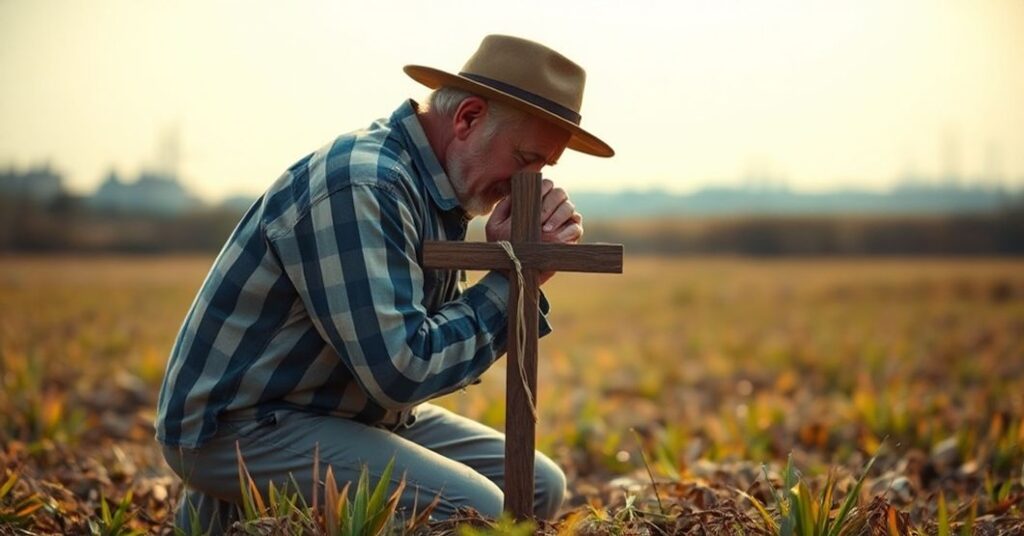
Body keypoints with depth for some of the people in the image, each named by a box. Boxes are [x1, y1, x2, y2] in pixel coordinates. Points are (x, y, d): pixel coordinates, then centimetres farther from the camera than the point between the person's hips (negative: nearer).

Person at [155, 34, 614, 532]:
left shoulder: (433, 186, 5)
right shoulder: (360, 188, -24)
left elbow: (456, 336, 6)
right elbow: (403, 370, -29)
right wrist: (511, 281, -17)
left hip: (349, 409, 10)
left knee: (539, 486, 7)